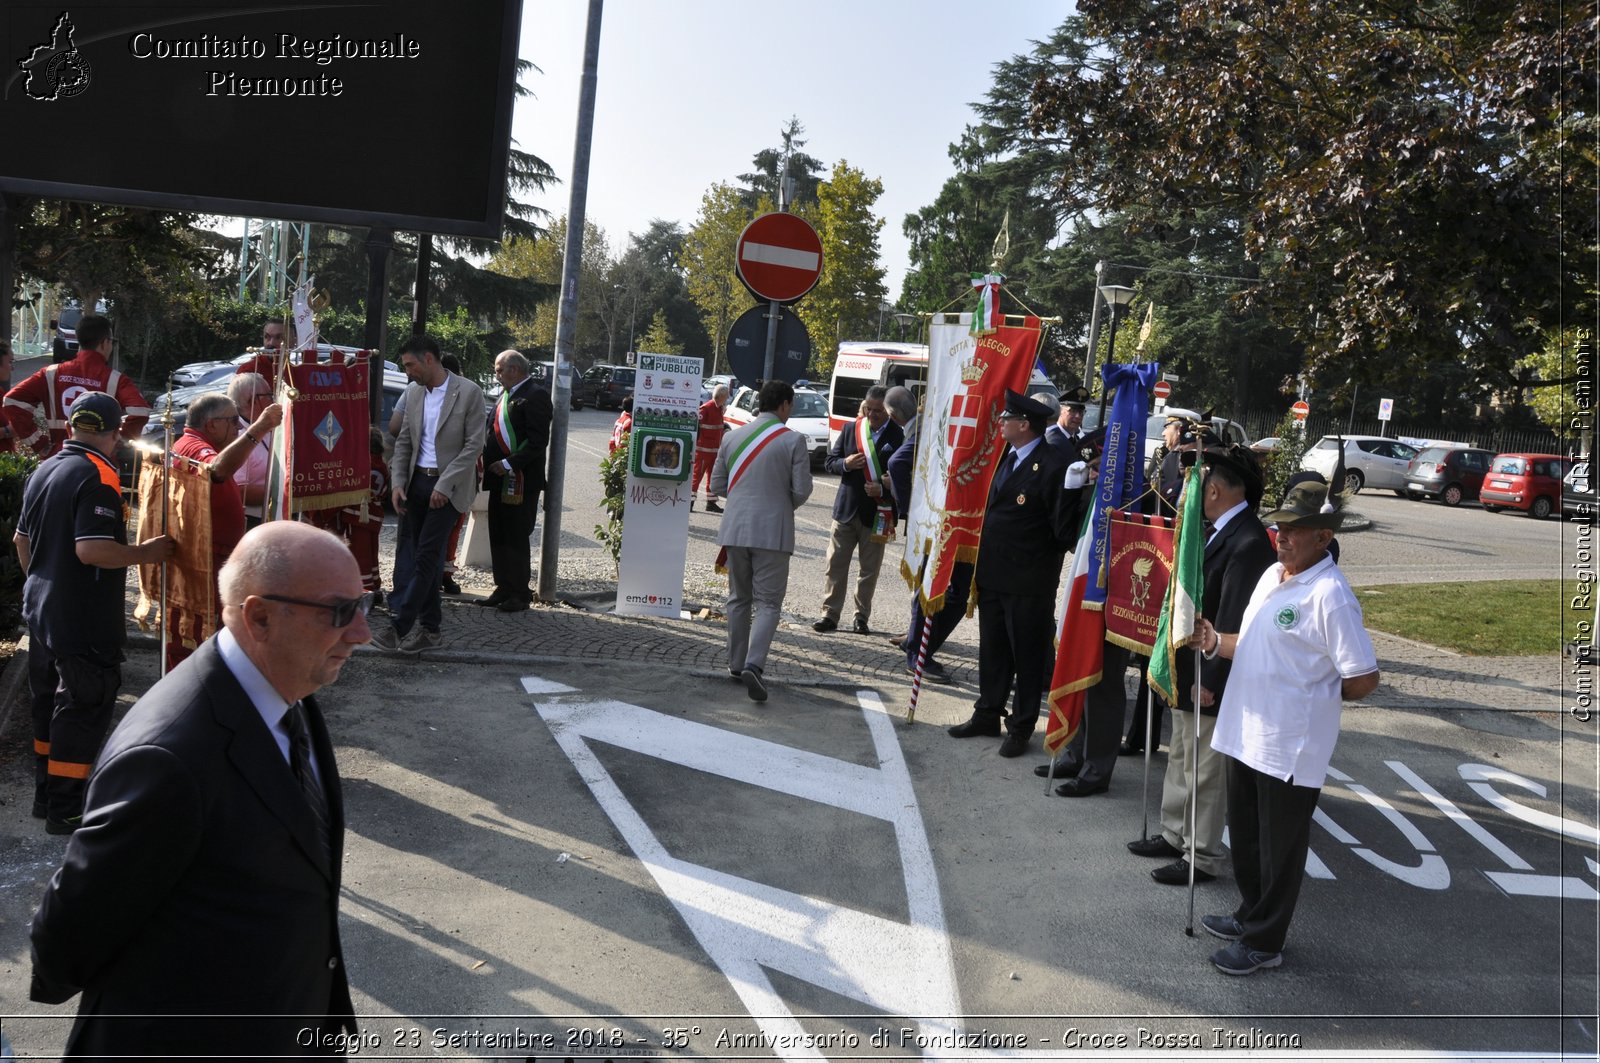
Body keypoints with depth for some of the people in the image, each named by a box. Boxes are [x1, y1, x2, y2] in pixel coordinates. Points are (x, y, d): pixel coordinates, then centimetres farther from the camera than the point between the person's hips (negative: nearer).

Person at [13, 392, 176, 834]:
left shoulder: (44, 470, 8)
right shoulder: (98, 475, -20)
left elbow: (22, 539, 17)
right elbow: (91, 549, -28)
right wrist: (145, 553, -15)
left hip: (42, 611, 9)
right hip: (84, 623, -9)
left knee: (50, 703, 18)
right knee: (83, 709, 1)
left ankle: (46, 795, 30)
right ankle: (64, 811, 6)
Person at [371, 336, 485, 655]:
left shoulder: (469, 392, -9)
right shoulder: (414, 392, 9)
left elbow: (474, 445, -11)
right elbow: (404, 441, 13)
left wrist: (443, 485, -15)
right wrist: (398, 483, 1)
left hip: (448, 486, -6)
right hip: (417, 482, 6)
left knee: (426, 555, -9)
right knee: (413, 553, 6)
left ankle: (400, 626, -7)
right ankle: (429, 628, 15)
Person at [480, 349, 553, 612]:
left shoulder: (535, 396, -11)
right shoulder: (505, 395, 18)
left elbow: (538, 440, -19)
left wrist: (510, 464, -21)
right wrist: (487, 459, 8)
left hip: (521, 481, -9)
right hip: (499, 480, 9)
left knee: (517, 538, -3)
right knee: (498, 537, 12)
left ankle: (521, 593, 6)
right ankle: (503, 589, 22)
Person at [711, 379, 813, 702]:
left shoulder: (733, 437, 6)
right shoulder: (793, 440, -6)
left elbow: (717, 485, 11)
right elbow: (802, 490, -6)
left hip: (735, 528, 4)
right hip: (773, 532, -4)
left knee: (738, 598, 16)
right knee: (768, 602, -1)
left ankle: (736, 663, 22)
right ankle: (753, 665, -16)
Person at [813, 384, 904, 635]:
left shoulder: (898, 436, -7)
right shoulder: (851, 429, 5)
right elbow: (829, 462, 9)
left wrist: (883, 489, -22)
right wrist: (845, 464, -12)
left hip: (876, 513, -3)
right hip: (846, 509, 3)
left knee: (869, 569, 8)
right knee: (836, 564, 5)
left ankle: (861, 617, 21)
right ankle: (830, 614, 12)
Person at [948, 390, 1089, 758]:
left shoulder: (1053, 467, -17)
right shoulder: (1003, 457, 7)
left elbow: (1065, 532, -21)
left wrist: (1071, 490, -32)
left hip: (1028, 582, -8)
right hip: (993, 574, 8)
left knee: (1027, 655, 7)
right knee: (992, 649, 18)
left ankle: (1021, 726, 19)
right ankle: (987, 715, 31)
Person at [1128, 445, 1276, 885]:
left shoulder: (1247, 542, -23)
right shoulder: (1218, 530, 6)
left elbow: (1233, 620, -24)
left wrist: (1210, 679, -22)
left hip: (1208, 675, -10)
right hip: (1186, 667, 10)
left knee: (1204, 769, 4)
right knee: (1180, 758, 22)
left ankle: (1203, 857, 17)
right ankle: (1175, 835, 37)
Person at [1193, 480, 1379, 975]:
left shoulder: (1330, 595, -19)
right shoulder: (1272, 576, 8)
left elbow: (1364, 680, -18)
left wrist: (1315, 699, -3)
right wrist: (1215, 641, -1)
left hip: (1289, 747, -8)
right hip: (1246, 734, 8)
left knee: (1279, 848, 9)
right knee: (1245, 836, 22)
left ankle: (1264, 942, 24)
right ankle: (1250, 915, 42)